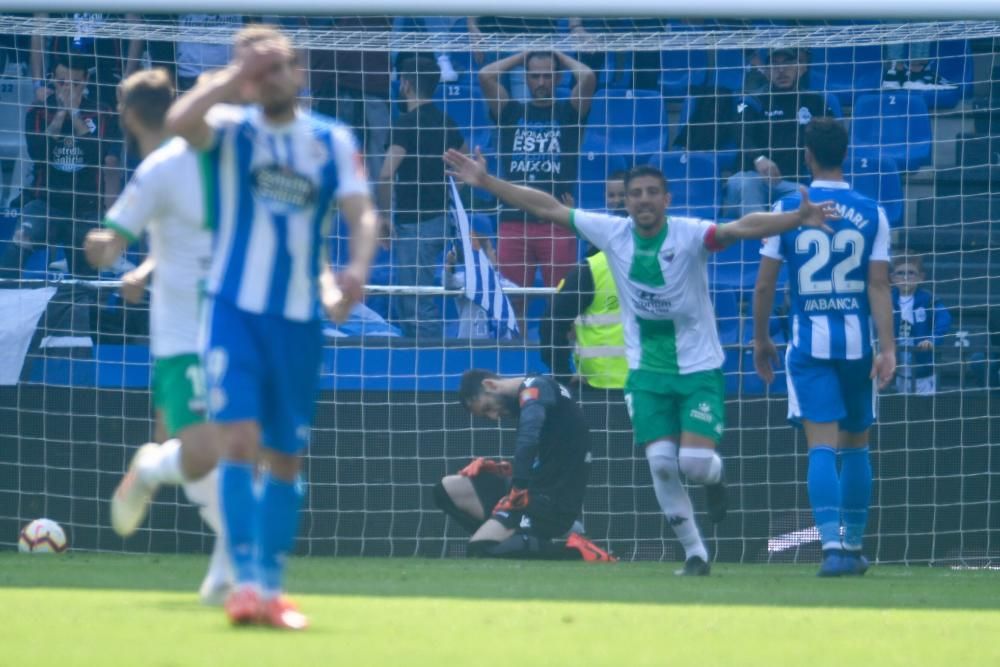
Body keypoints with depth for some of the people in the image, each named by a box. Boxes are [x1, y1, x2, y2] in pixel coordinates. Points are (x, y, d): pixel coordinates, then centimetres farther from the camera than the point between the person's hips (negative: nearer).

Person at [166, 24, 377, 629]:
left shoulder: (334, 142, 5)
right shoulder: (231, 129, 0)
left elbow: (362, 213, -6)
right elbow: (180, 122, -22)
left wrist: (357, 270, -24)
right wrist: (237, 76, -24)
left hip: (300, 319, 3)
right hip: (235, 310, -3)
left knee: (285, 459, 9)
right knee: (239, 439, -16)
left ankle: (272, 585, 19)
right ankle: (245, 580, -17)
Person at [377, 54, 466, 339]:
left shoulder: (407, 123, -15)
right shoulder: (445, 122, 10)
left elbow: (387, 174, -24)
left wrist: (384, 214, -13)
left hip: (414, 222, -8)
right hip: (439, 218, 8)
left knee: (417, 303, -6)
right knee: (406, 300, 18)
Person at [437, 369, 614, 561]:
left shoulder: (535, 387, -11)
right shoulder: (527, 396, 18)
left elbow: (529, 438, -30)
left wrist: (517, 491, -27)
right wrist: (492, 467, 9)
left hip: (553, 500, -10)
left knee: (482, 548, -21)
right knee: (449, 489, 12)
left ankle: (573, 549, -14)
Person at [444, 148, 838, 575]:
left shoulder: (689, 235, -15)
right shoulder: (612, 234, -3)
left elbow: (742, 228, -31)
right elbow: (548, 208, 1)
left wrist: (797, 218, -47)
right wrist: (485, 182, 1)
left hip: (698, 368, -3)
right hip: (646, 371, 3)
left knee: (695, 461, -15)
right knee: (661, 462, -8)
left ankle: (714, 479, 24)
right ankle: (694, 553, 7)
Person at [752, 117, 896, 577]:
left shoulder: (787, 210, -2)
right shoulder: (871, 214, 0)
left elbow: (764, 285, -1)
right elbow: (879, 287, -6)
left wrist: (760, 339, 12)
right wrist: (888, 349, -9)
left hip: (809, 343, -1)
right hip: (856, 341, 1)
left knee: (822, 446, -6)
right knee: (855, 445, 15)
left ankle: (832, 545, -21)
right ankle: (853, 546, 21)